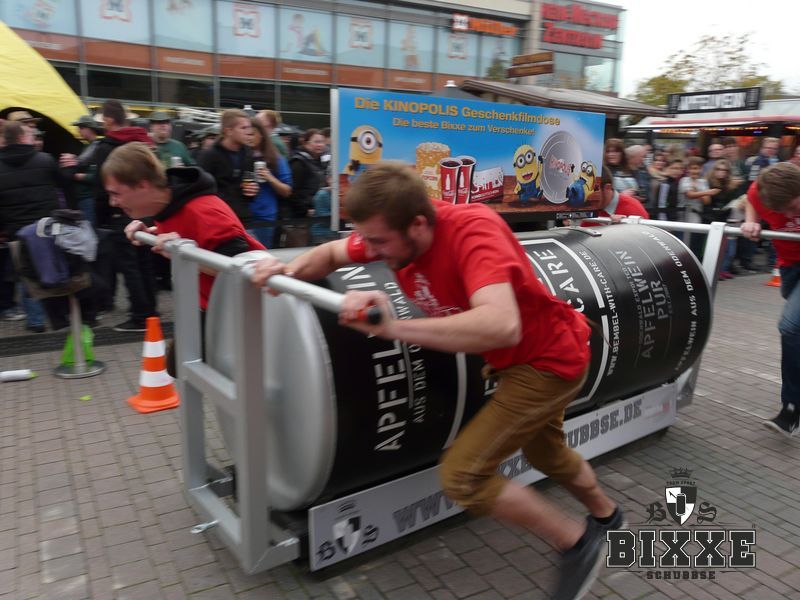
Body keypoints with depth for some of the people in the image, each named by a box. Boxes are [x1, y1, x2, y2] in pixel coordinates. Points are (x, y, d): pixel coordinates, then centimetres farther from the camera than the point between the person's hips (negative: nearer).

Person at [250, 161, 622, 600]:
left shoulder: (472, 231, -36)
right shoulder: (393, 232, -14)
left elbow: (502, 327, -50)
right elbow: (330, 254, 2)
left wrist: (394, 328, -53)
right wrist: (292, 269, -19)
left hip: (549, 360, -8)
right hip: (515, 359, 8)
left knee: (461, 476, -12)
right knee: (544, 452, 29)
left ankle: (576, 542, 10)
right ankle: (605, 514, 60)